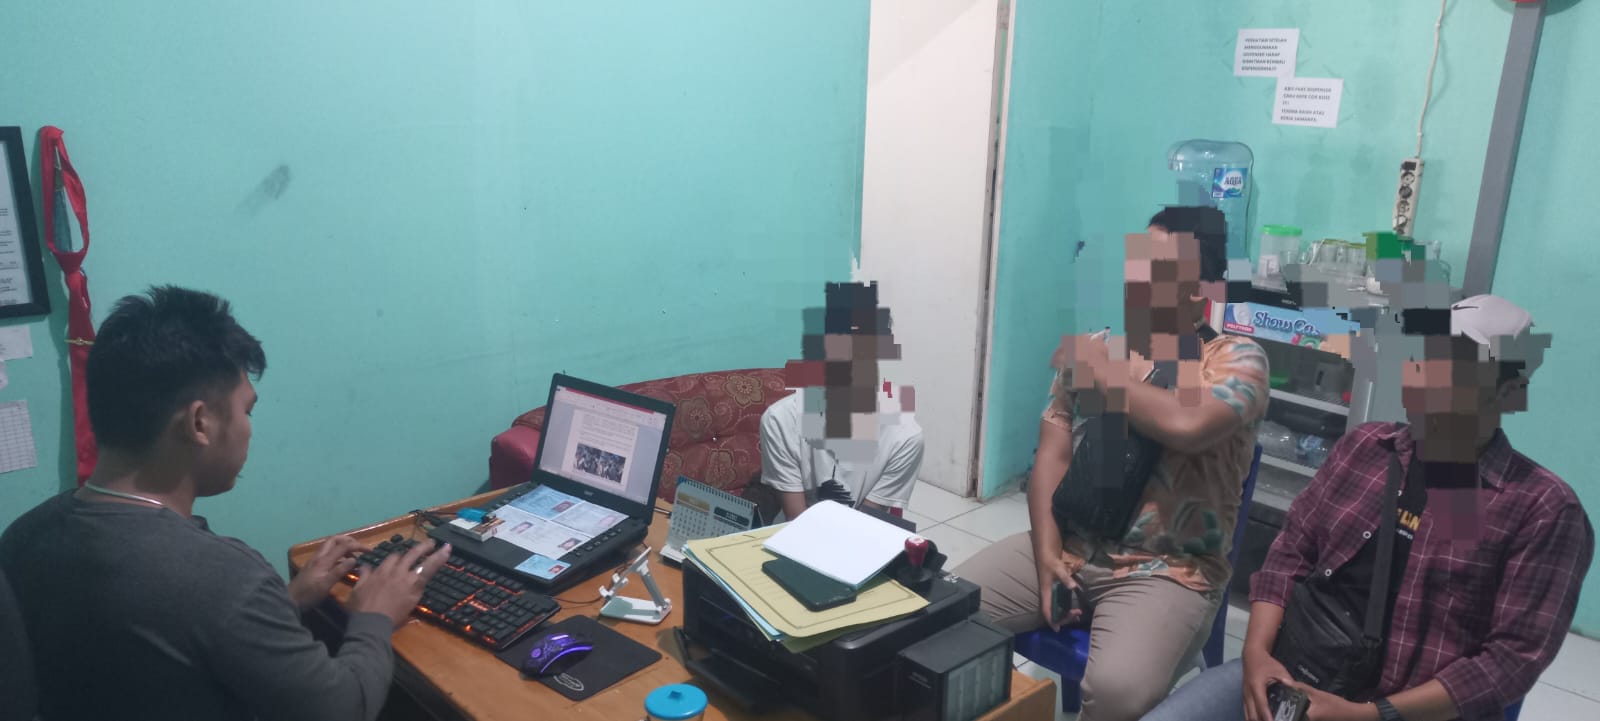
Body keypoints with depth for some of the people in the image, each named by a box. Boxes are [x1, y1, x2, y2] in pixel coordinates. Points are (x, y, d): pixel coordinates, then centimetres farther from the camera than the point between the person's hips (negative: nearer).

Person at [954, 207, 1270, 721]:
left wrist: (1103, 374, -11)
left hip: (1164, 571, -5)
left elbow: (1187, 425, -27)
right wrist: (1047, 555, -9)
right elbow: (1052, 454, 4)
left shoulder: (1235, 358, -6)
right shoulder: (1090, 348, 9)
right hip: (1068, 548, 5)